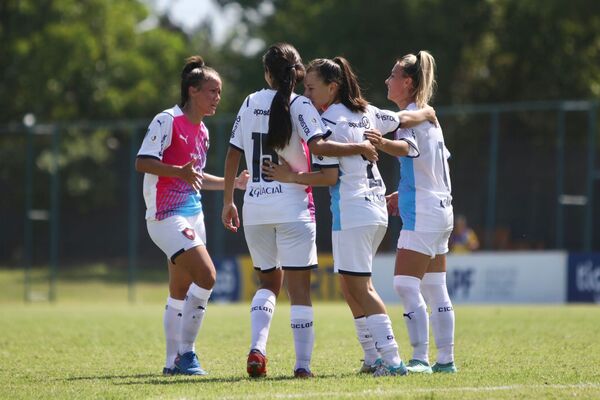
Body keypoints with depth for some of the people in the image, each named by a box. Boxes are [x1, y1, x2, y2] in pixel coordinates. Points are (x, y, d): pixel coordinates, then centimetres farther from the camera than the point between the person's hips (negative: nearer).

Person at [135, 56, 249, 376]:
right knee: (206, 275, -20)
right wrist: (180, 171, -31)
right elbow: (142, 162, -18)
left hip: (192, 214, 9)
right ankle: (185, 352, -12)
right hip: (166, 214, -9)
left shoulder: (202, 131, 15)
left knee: (181, 291, 11)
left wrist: (233, 183, 19)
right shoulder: (167, 121, -11)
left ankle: (174, 361, 16)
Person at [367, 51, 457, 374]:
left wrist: (384, 144, -54)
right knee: (435, 289, 12)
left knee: (406, 284, -12)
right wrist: (401, 194, 33)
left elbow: (408, 147, -34)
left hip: (422, 214, -10)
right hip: (439, 209, 10)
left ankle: (420, 359, -14)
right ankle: (446, 359, 15)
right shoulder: (426, 115, 17)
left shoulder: (411, 115, -12)